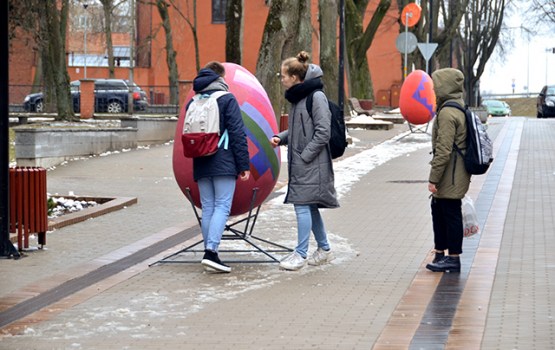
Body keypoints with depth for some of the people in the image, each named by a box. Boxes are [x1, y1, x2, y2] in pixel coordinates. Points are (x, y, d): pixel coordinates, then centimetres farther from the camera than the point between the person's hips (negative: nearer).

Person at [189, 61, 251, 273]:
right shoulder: (227, 99, -3)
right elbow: (237, 134, -8)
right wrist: (244, 164, -6)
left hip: (201, 166, 5)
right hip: (223, 164, -5)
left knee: (208, 208, 9)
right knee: (222, 207, -7)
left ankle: (210, 254, 9)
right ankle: (210, 251, -20)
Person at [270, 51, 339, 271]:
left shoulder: (316, 98, -13)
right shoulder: (297, 98, 14)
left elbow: (323, 132, -17)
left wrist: (305, 155, -17)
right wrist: (280, 138, 7)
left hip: (312, 164, -9)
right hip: (299, 163, 9)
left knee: (303, 205, -9)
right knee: (309, 207, 13)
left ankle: (301, 254, -4)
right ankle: (324, 250, 24)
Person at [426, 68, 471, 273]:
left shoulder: (447, 113, -19)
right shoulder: (460, 109, 14)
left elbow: (444, 150, -23)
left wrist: (433, 178, -19)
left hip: (450, 175, -10)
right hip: (455, 175, 10)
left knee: (450, 213, -3)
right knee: (438, 210, 17)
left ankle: (453, 258, 4)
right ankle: (440, 253, 25)